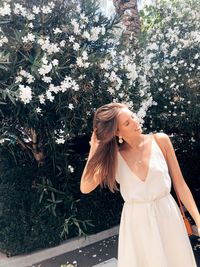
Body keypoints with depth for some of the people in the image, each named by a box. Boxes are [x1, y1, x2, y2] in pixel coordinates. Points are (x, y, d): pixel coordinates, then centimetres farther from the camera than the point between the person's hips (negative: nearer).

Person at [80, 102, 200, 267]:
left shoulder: (160, 141, -8)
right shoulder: (114, 156, -7)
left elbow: (180, 183, -3)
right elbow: (85, 188, -13)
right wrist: (95, 150, -16)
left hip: (167, 216, 1)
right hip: (135, 223, 0)